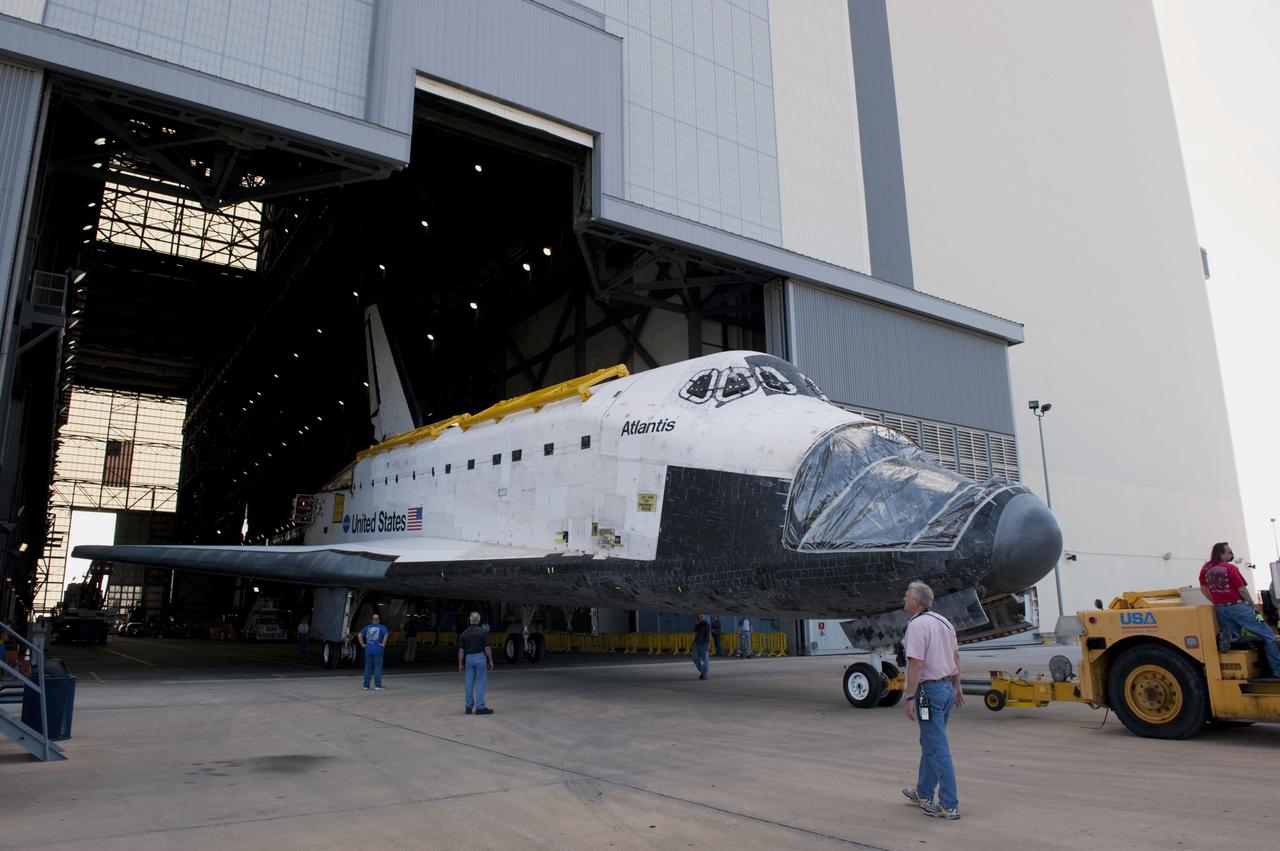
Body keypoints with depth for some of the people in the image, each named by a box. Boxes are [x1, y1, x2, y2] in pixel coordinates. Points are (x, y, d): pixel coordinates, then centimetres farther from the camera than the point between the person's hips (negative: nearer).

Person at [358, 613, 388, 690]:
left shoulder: (368, 627, 10)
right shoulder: (382, 627, -2)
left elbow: (360, 635, 3)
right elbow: (386, 635, -20)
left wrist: (363, 644, 4)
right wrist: (383, 644, -11)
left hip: (368, 650, 4)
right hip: (378, 650, -3)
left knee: (368, 668, 9)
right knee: (378, 668, 0)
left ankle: (366, 685, 10)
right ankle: (377, 686, -2)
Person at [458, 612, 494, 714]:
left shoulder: (464, 633, 4)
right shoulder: (483, 631, -7)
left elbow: (461, 650, 4)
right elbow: (487, 648, -10)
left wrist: (460, 664, 10)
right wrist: (491, 661, -2)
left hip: (468, 658, 4)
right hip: (480, 657, -4)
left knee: (469, 683, 9)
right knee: (481, 683, -1)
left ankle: (469, 707, 15)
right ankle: (480, 707, -2)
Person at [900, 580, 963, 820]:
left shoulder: (917, 625, -18)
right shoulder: (943, 621, 10)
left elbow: (916, 664, -24)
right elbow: (955, 656, 17)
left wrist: (910, 697, -20)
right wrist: (957, 687, 25)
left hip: (929, 690, -9)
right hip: (947, 687, 9)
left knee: (937, 749, -2)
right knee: (930, 744, 20)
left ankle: (949, 806, 2)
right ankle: (923, 793, 31)